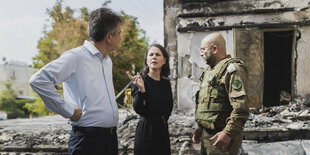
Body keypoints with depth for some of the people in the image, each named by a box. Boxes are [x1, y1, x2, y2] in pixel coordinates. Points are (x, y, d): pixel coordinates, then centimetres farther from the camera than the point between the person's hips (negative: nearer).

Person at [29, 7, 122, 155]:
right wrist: (69, 111, -18)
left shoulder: (108, 61, 14)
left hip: (111, 136, 8)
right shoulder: (76, 57, -13)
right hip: (88, 139, -8)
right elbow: (38, 80, -22)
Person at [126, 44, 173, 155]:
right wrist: (141, 90, -33)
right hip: (146, 131, -6)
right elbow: (138, 109, -20)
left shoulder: (166, 83, 9)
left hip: (163, 130, 6)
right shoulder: (139, 80, -9)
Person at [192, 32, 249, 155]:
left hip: (222, 135, -9)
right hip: (207, 133, 9)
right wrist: (200, 127, 21)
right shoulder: (209, 70, 18)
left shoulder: (232, 69, -14)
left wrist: (228, 133, -27)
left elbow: (241, 107, -23)